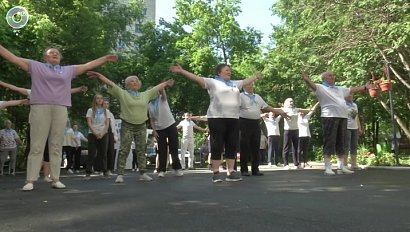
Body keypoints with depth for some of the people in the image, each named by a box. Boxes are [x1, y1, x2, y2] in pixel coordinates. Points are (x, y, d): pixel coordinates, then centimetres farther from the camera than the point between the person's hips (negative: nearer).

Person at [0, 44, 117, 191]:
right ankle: (30, 180, -5)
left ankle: (56, 179, 4)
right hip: (40, 108, -2)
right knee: (36, 145, -5)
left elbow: (88, 65, 21)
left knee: (56, 146, 2)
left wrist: (105, 59, 19)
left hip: (60, 110, 3)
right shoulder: (36, 66, 15)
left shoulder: (69, 70, 21)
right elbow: (13, 57, 12)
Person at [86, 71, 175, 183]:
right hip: (127, 126, -4)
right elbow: (110, 83, -7)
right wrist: (99, 75, -14)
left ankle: (143, 173, 12)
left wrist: (166, 83, 26)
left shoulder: (145, 95, 11)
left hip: (141, 126, 4)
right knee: (124, 150, -4)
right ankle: (120, 174, -3)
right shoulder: (123, 93, 0)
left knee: (141, 151, 7)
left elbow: (156, 88, 20)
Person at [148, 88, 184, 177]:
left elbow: (162, 90, -23)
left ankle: (177, 168, 3)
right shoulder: (150, 105, 10)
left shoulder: (162, 99, 0)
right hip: (160, 129, 3)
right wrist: (154, 130, -3)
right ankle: (161, 170, 3)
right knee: (162, 150, 1)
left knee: (174, 148, -1)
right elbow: (151, 119, 10)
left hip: (171, 125, -3)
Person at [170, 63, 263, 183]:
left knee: (232, 146, 4)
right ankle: (216, 173, 1)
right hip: (217, 118, -6)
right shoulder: (213, 82, 2)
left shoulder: (235, 83, 21)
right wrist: (181, 71, -15)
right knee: (217, 146, -3)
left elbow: (247, 81, 37)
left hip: (233, 119, 6)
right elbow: (196, 78, -6)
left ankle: (230, 173, 10)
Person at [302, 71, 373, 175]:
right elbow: (312, 85, -17)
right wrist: (306, 80, -37)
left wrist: (365, 87, 39)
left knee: (341, 142, 9)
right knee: (329, 142, -8)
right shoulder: (321, 88, 2)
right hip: (329, 117, -7)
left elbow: (352, 90, 36)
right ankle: (327, 167, -6)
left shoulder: (340, 88, 26)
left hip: (343, 117, 7)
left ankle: (341, 167, 15)